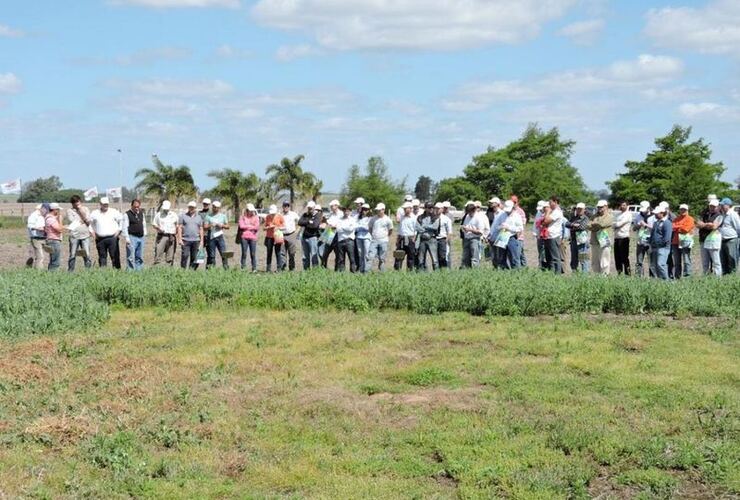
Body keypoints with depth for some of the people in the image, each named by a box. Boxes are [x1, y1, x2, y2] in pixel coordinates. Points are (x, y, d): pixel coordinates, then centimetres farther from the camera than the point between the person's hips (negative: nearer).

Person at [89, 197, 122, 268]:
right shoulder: (94, 213, 8)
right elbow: (90, 224, 17)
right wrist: (93, 235, 8)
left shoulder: (114, 212, 4)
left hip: (112, 238, -1)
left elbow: (121, 222, 11)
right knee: (102, 256, 3)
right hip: (100, 239, 2)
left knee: (115, 256, -6)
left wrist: (118, 232, 2)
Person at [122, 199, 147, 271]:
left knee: (140, 257, 9)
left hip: (141, 238, 6)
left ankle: (139, 270, 13)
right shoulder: (127, 214, -5)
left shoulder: (141, 213, 14)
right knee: (131, 257, -9)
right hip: (132, 237, -6)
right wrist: (127, 239, -14)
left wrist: (144, 235, 15)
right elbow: (125, 227, -8)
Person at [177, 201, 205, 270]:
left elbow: (201, 229, 14)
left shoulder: (199, 217, 14)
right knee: (184, 256, -8)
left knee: (194, 257, 2)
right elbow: (179, 228, 2)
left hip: (196, 241, 2)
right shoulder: (183, 216, 7)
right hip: (185, 240, -2)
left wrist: (202, 240, 6)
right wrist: (179, 239, -6)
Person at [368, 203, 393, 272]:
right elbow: (369, 227, 18)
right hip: (374, 241, 1)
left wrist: (387, 236, 11)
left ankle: (382, 272, 11)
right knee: (370, 257, -9)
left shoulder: (387, 219, -1)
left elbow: (391, 230, 11)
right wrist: (372, 235, 13)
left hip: (383, 242, -1)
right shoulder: (373, 219, 4)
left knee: (382, 259, 4)